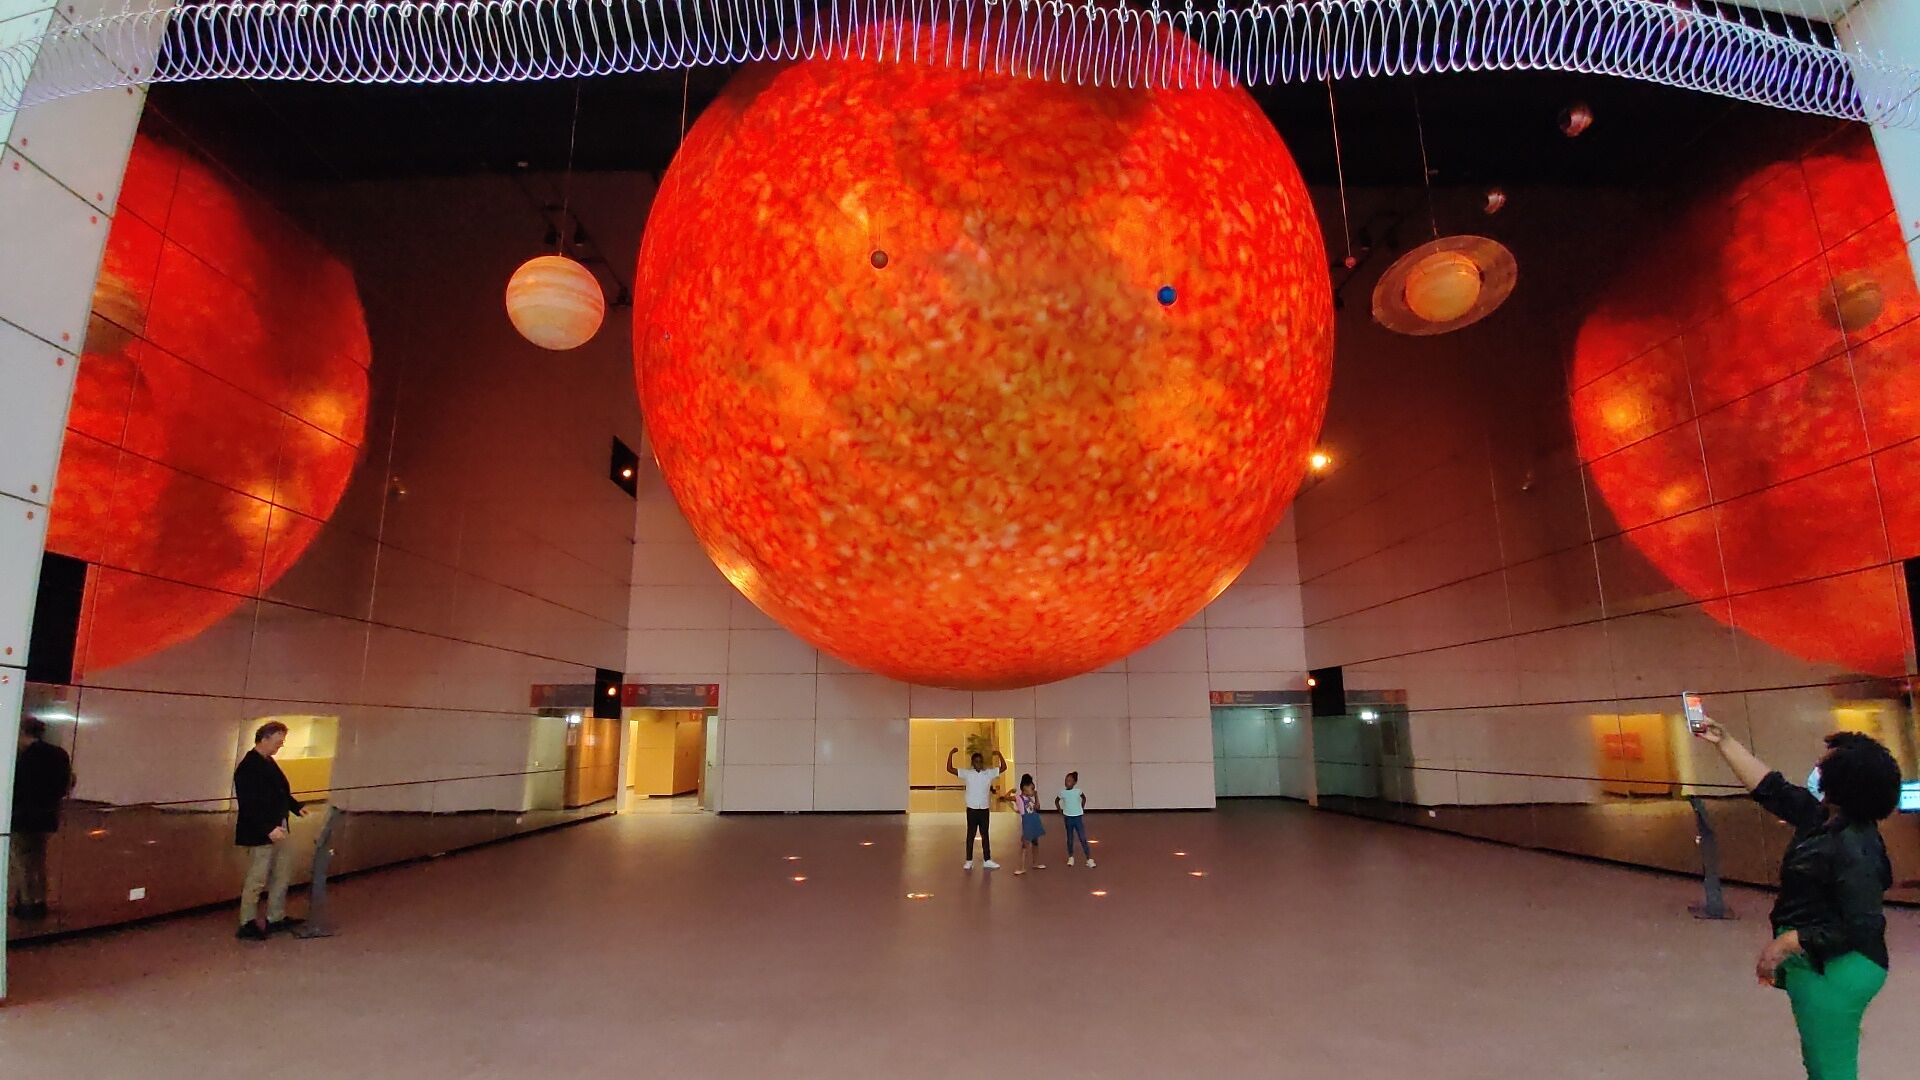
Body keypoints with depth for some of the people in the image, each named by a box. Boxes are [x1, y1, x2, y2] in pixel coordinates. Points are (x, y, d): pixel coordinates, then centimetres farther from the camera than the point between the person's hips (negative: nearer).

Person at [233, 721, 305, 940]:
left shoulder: (268, 762, 9)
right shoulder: (248, 768, -20)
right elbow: (249, 805, -25)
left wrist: (296, 807, 6)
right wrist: (269, 829, -28)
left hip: (277, 828, 10)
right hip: (260, 833, -9)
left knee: (283, 874, 17)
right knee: (257, 880, 4)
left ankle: (276, 918, 30)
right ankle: (247, 925, 19)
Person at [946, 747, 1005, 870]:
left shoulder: (989, 773, 1)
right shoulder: (967, 773, -4)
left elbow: (1003, 768, -1)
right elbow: (949, 769, -10)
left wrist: (999, 755, -13)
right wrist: (951, 754, -19)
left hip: (985, 809, 2)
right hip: (972, 809, -2)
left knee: (985, 835, 10)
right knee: (970, 835, 6)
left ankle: (987, 860, 18)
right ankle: (969, 861, 14)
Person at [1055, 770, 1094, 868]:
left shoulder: (1078, 791, -10)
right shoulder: (1062, 792, -8)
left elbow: (1084, 798, 12)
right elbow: (1056, 801, 11)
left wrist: (1082, 809, 9)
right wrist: (1060, 812, 5)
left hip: (1078, 817, -1)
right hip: (1068, 818, 1)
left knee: (1083, 839, -4)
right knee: (1070, 839, 11)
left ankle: (1089, 859, -3)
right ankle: (1070, 857, 27)